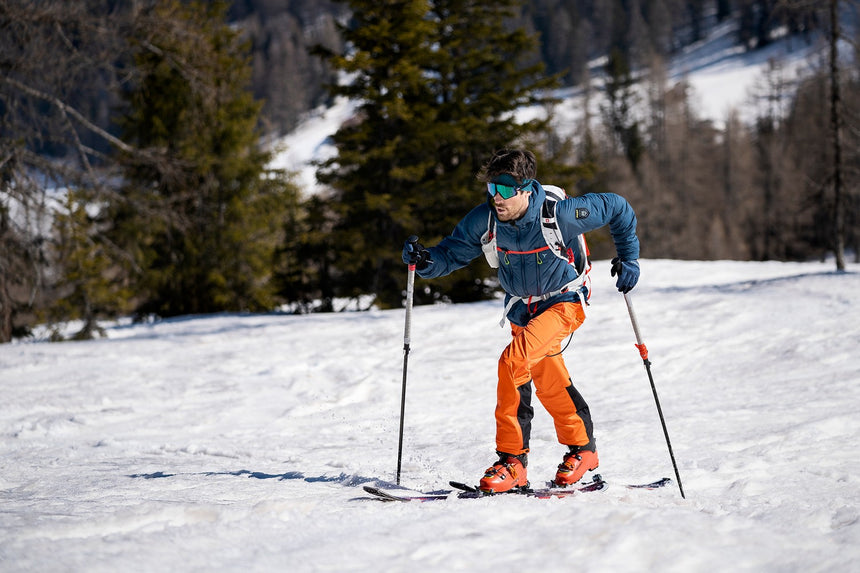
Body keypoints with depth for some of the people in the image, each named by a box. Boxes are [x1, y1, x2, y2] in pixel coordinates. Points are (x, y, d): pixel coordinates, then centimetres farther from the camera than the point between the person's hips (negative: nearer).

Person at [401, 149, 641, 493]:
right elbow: (451, 254, -7)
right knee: (549, 383, 13)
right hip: (522, 309, 6)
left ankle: (512, 460, -18)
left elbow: (618, 208, -12)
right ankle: (582, 448, 35)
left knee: (514, 361, -24)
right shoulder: (485, 219, -17)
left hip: (564, 302, -6)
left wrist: (628, 259, -7)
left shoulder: (559, 213, -27)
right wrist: (425, 261, -28)